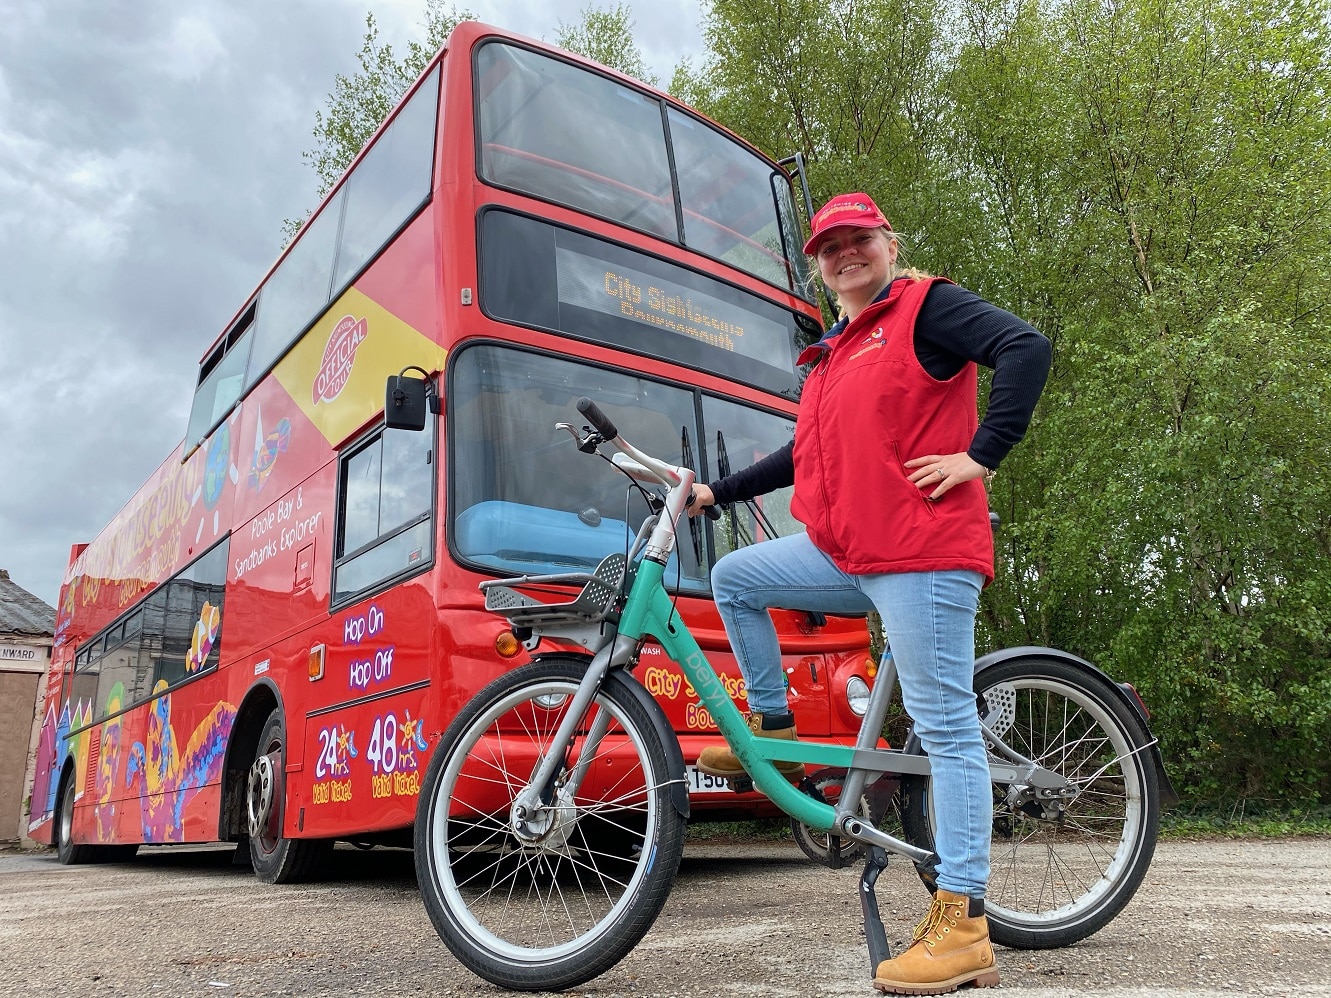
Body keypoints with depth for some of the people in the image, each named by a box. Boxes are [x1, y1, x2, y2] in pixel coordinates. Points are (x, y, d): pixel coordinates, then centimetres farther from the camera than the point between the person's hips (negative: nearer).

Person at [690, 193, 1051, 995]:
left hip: (923, 552, -8)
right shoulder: (835, 354, 24)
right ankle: (774, 733, 20)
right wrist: (717, 492, 27)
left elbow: (1027, 349, -14)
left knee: (946, 725, -7)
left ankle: (964, 926, -2)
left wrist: (981, 453, -17)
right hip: (845, 553, 8)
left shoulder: (927, 306, 0)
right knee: (734, 579, 8)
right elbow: (809, 454, 29)